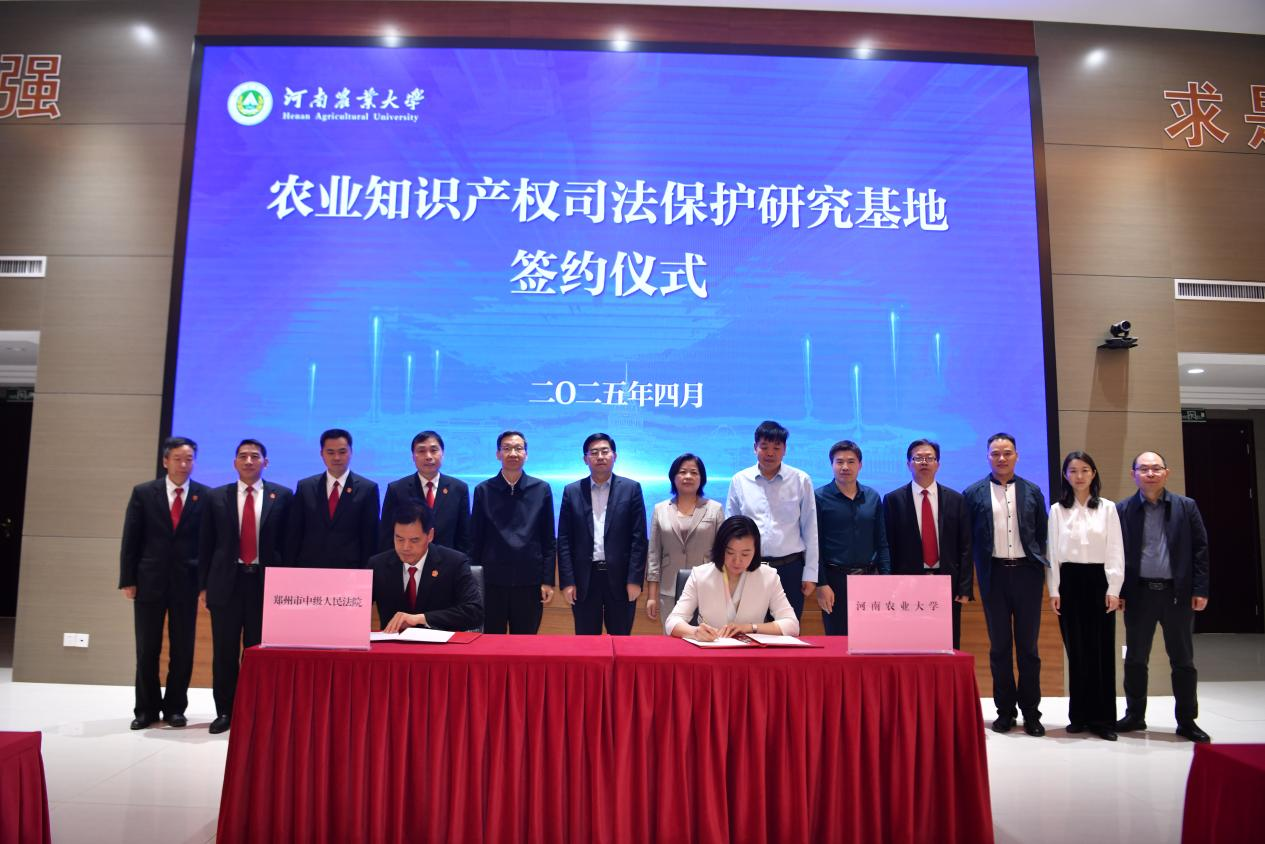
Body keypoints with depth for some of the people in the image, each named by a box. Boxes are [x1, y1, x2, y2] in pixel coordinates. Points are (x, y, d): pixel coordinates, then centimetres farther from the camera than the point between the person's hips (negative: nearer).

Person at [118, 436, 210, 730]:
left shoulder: (206, 495, 0)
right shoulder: (143, 492, 3)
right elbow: (131, 540, 3)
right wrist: (127, 580, -2)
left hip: (187, 582, -1)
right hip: (149, 580, 1)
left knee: (182, 650, 6)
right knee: (146, 649, 8)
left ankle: (175, 707, 19)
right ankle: (147, 708, 21)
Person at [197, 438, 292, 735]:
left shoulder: (281, 496, 2)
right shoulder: (216, 497, 6)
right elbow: (206, 545, 8)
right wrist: (203, 585, 5)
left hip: (266, 582, -1)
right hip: (226, 582, 1)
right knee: (224, 652, 7)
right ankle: (224, 711, 20)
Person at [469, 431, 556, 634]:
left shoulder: (542, 489, 2)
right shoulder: (483, 490, 2)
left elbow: (548, 540, 3)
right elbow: (475, 540, 5)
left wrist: (548, 580, -1)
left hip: (530, 581, 0)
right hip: (492, 581, 0)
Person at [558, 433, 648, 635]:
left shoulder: (631, 489, 2)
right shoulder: (572, 491, 6)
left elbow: (639, 538, -1)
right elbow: (564, 540, 4)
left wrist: (635, 580, -7)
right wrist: (567, 581, -3)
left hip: (620, 578, -1)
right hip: (584, 579, 1)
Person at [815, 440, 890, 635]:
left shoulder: (873, 497, 9)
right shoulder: (820, 497, -3)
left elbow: (881, 543, 11)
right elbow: (815, 545, -5)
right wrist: (821, 584, -10)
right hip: (835, 579, -3)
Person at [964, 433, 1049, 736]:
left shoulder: (1032, 492, 6)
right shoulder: (973, 493, 2)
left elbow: (1042, 535, 9)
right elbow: (968, 540, 2)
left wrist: (1040, 565, 0)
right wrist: (969, 579, -1)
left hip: (1026, 572, 1)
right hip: (994, 575, 0)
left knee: (1028, 645, 6)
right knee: (999, 646, 7)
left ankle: (1031, 712, 16)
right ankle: (1005, 710, 17)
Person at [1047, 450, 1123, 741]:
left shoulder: (1108, 508, 5)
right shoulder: (1057, 510, 6)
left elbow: (1115, 550, 1)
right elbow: (1053, 551, 5)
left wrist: (1113, 589, -6)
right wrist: (1054, 590, 0)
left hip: (1098, 579, 0)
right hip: (1069, 581, 1)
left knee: (1102, 649, -1)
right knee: (1076, 650, 4)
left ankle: (1103, 717, 7)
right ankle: (1080, 715, 13)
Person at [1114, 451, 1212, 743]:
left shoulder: (1186, 506, 3)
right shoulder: (1123, 510, 1)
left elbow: (1200, 549, 2)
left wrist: (1200, 590, -3)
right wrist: (1117, 592, -3)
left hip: (1177, 593, 0)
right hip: (1139, 593, 0)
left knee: (1183, 659, 8)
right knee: (1135, 658, 8)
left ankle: (1187, 720, 18)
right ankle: (1134, 715, 19)